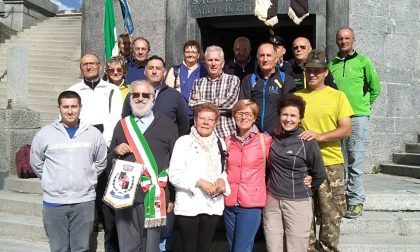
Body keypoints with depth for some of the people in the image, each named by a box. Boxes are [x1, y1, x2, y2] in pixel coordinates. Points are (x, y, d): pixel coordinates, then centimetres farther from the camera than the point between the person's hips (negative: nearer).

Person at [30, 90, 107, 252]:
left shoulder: (94, 134, 0)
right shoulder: (45, 133, -2)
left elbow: (101, 162, 12)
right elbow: (36, 163, 10)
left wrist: (86, 179, 9)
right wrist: (52, 181, 8)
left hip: (84, 201, 0)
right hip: (53, 202, 0)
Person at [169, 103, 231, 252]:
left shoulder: (220, 143, 12)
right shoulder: (184, 141, -3)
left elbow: (224, 170, 18)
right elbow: (174, 175, -9)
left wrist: (222, 180, -5)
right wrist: (199, 182, -19)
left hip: (213, 206, 4)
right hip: (188, 206, -4)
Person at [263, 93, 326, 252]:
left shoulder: (307, 142, -9)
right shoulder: (272, 138, 3)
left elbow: (320, 174, -1)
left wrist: (304, 190, 9)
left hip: (298, 203, -4)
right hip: (272, 201, 4)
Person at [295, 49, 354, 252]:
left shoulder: (337, 96, 2)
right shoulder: (295, 96, 7)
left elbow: (346, 129, -5)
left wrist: (319, 136, -19)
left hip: (330, 163, -1)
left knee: (331, 214, 5)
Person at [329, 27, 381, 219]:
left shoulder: (363, 61, 2)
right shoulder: (331, 64, 11)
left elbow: (375, 88, 7)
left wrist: (363, 105, 9)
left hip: (358, 117, -3)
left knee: (355, 161, -4)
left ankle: (356, 201, 5)